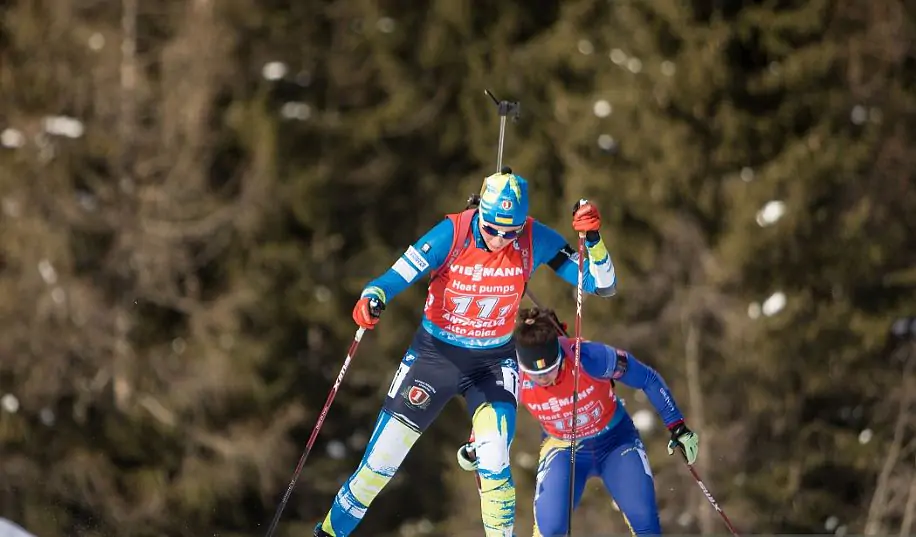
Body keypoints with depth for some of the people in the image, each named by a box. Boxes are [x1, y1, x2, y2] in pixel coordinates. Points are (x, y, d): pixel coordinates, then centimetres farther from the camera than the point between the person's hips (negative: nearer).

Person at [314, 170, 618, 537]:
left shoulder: (535, 241, -17)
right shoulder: (452, 234, -22)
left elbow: (603, 286, -15)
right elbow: (395, 278, -22)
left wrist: (591, 238, -32)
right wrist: (372, 300, -45)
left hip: (494, 362, 0)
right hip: (435, 354, 0)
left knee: (494, 466, -21)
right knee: (380, 462, 4)